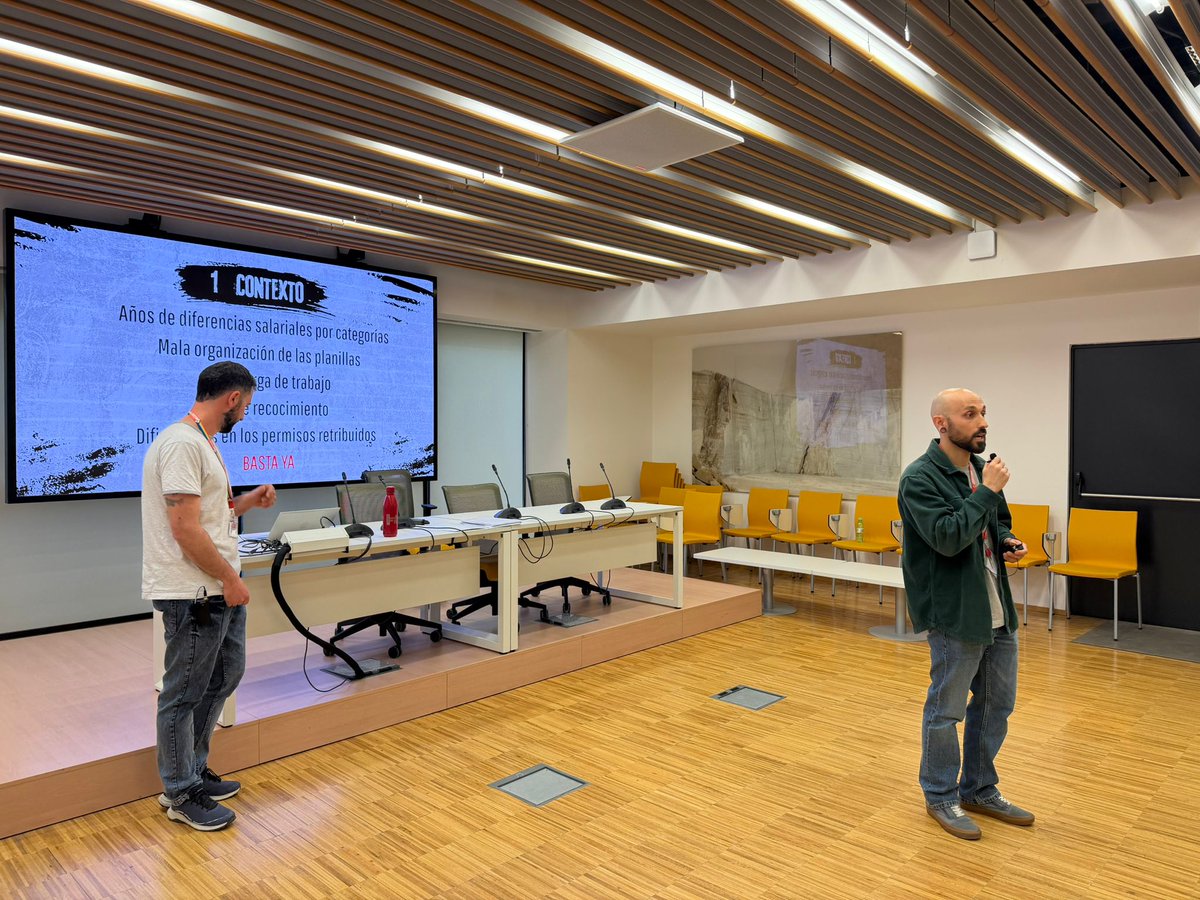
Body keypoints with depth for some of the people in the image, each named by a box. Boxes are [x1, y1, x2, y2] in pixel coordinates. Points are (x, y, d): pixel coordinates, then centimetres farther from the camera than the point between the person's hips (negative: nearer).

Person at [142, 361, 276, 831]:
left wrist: (248, 502, 13)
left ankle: (193, 770, 36)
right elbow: (186, 529, -24)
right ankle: (181, 794, 21)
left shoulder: (201, 442, 14)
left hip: (219, 590, 11)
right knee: (184, 694, 5)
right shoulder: (182, 443, -20)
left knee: (224, 676, 21)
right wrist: (230, 580, -18)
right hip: (193, 594, -11)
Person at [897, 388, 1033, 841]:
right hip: (954, 615, -8)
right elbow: (947, 537, -27)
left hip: (997, 611, 8)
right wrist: (987, 492, -23)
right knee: (946, 711, 6)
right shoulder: (920, 478, -17)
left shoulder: (981, 468, 7)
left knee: (997, 704, 19)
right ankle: (942, 796, 26)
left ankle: (980, 790, 37)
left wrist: (1008, 542, 0)